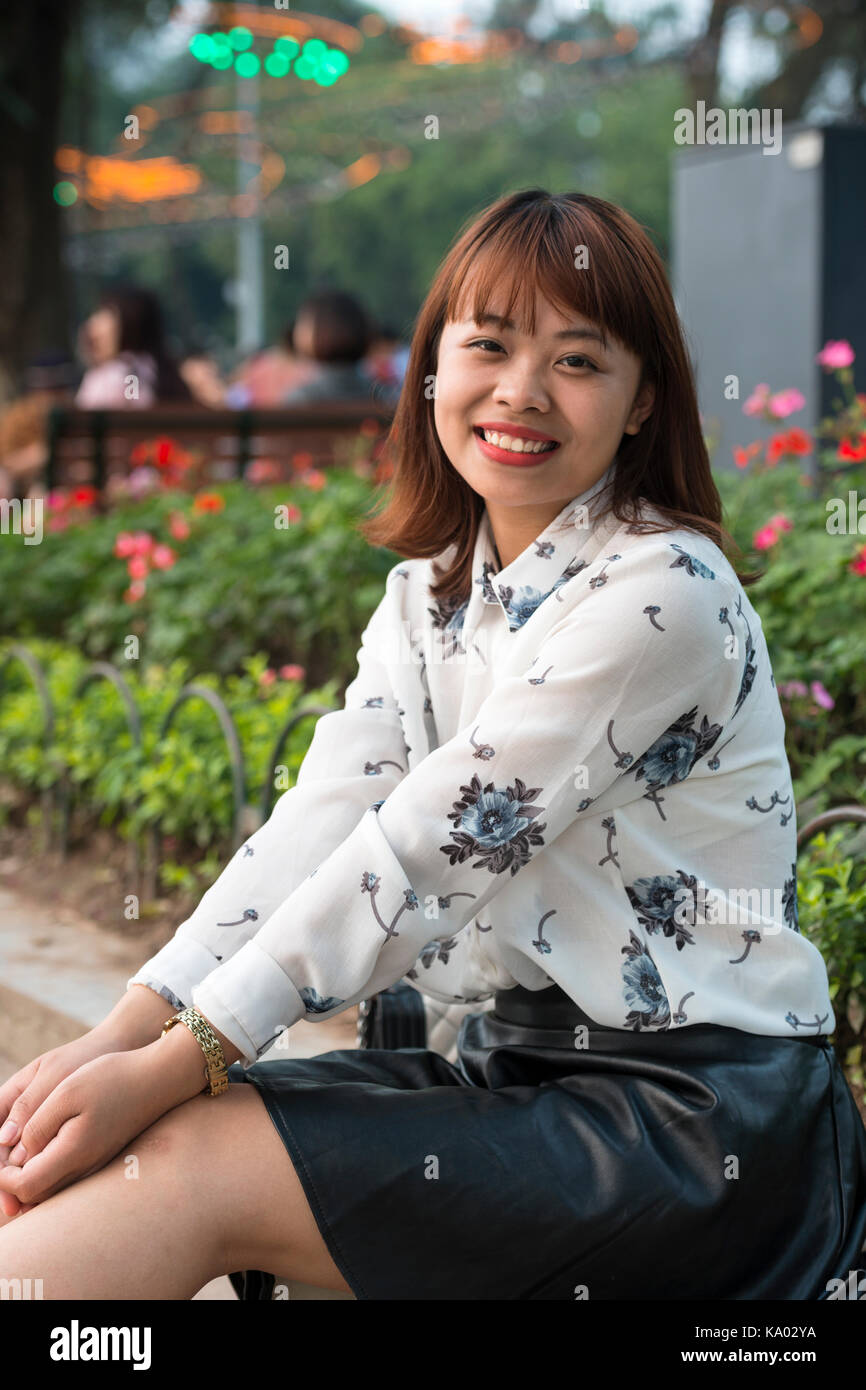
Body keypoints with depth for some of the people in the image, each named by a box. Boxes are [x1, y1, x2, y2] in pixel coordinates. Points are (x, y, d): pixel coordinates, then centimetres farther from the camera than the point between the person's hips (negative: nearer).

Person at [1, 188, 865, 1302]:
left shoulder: (666, 591, -15)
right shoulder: (428, 591, 10)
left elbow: (435, 846, -21)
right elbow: (320, 819, -2)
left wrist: (171, 1069, -22)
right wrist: (122, 1036, -16)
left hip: (700, 1119, -7)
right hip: (520, 1064, 7)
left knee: (185, 1160, -21)